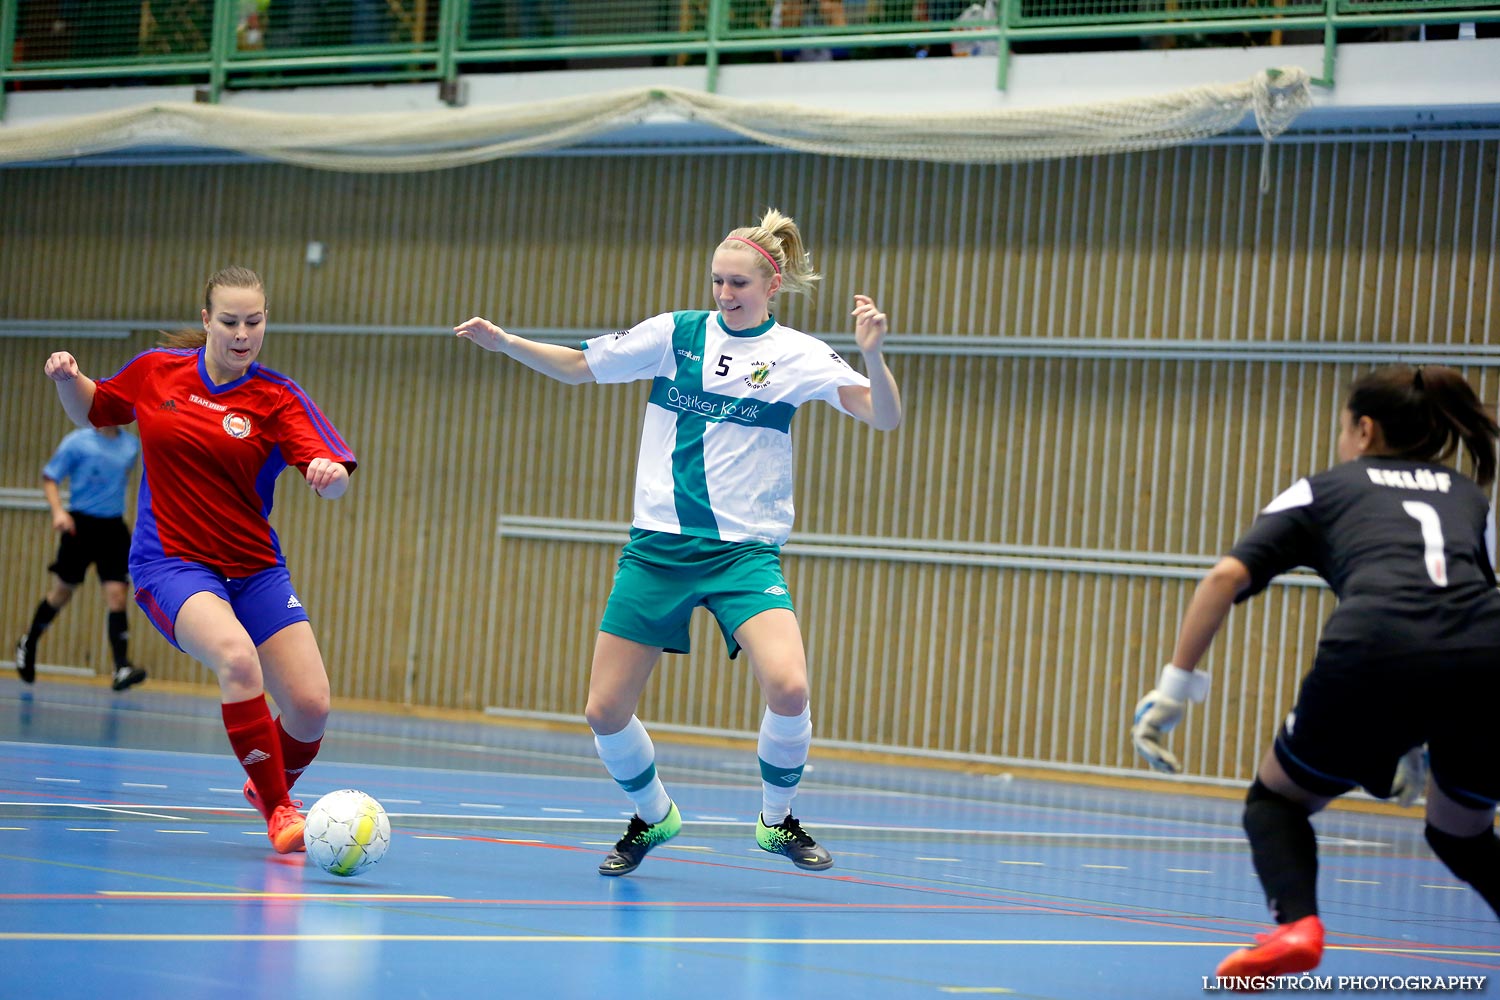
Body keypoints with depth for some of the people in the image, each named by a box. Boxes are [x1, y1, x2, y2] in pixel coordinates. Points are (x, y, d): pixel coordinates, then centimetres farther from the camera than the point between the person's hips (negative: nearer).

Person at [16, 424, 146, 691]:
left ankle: (121, 668, -17)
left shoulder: (132, 445, 5)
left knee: (116, 594, -11)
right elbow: (49, 477, -4)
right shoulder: (77, 442, -7)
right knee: (62, 592, 9)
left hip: (113, 527, 3)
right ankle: (28, 644, 34)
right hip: (80, 524, -3)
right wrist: (58, 511, -19)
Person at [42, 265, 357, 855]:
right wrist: (67, 379, -2)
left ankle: (268, 787, 29)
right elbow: (91, 410, 19)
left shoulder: (277, 398, -5)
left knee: (310, 708, -7)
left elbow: (334, 483, -16)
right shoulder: (155, 371, 1)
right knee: (236, 655, -33)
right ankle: (277, 809, -20)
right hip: (171, 563, -2)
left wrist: (331, 473, -40)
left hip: (255, 570, 2)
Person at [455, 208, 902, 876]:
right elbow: (578, 366, 13)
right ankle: (653, 816, 28)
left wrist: (872, 354, -26)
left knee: (788, 688, -25)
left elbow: (884, 417, -8)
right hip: (657, 546, 2)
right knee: (605, 712, -2)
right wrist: (504, 342, 0)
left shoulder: (798, 355, -1)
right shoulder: (674, 333, 4)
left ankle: (778, 821, 2)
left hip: (743, 551, -2)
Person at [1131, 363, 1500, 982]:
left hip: (1377, 649, -3)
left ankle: (1295, 924, -6)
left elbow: (1227, 576, 12)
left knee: (1276, 800, 21)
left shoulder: (1323, 488, 25)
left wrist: (1171, 691, 11)